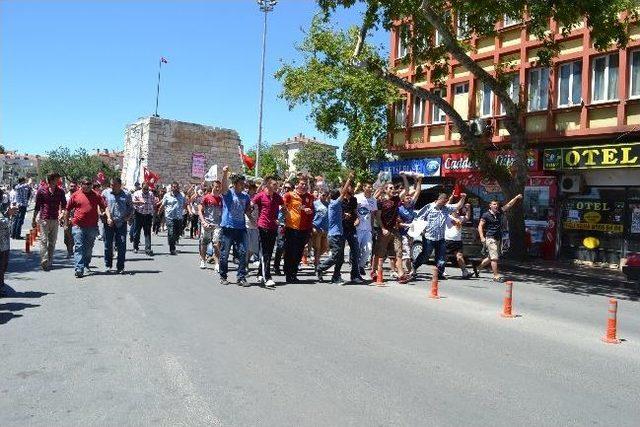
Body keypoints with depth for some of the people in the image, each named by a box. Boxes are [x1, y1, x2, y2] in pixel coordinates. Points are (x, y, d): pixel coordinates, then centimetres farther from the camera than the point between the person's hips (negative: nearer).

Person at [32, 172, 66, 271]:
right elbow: (37, 206, 6)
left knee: (52, 241, 7)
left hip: (55, 219, 3)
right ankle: (44, 261, -12)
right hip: (44, 218, -2)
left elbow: (64, 205, 8)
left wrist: (62, 213, -12)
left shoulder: (60, 191, 6)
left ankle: (49, 261, 14)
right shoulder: (41, 190, 2)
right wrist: (34, 219, 7)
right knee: (44, 240, -8)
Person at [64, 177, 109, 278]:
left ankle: (86, 264, 32)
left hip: (92, 227, 2)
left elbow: (105, 207, 7)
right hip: (78, 226, -2)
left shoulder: (96, 195, 7)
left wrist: (109, 217, -7)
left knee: (89, 248, 12)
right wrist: (66, 223, 10)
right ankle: (79, 269, -10)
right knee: (78, 247, -7)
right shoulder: (75, 195, 3)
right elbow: (67, 210, 10)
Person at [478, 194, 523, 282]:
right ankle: (496, 276, -8)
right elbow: (480, 226, -6)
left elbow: (508, 205, 13)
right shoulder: (486, 215, -5)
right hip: (490, 238, -7)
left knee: (491, 257, 13)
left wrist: (516, 197, 4)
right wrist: (482, 237, -16)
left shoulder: (500, 213, 11)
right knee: (494, 257, -10)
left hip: (498, 238, 7)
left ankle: (477, 268, 28)